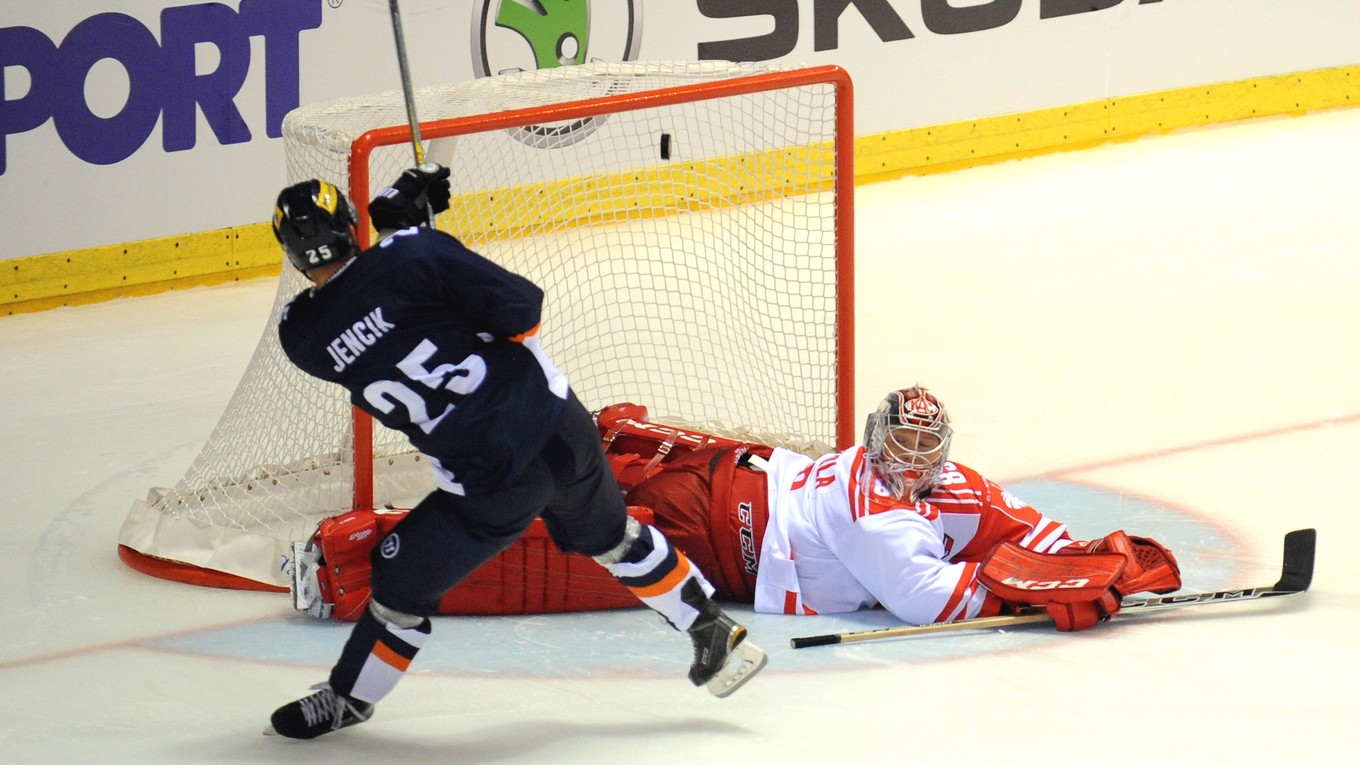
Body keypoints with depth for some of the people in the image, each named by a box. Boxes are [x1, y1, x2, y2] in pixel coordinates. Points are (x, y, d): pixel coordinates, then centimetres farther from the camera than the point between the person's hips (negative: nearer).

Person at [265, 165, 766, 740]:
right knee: (611, 536, 30)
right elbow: (519, 306, -10)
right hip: (560, 425, 2)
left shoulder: (302, 334, -7)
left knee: (405, 582, 19)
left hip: (492, 484, -2)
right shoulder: (412, 255, -11)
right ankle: (715, 634, 39)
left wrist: (394, 219, 14)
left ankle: (346, 699, 35)